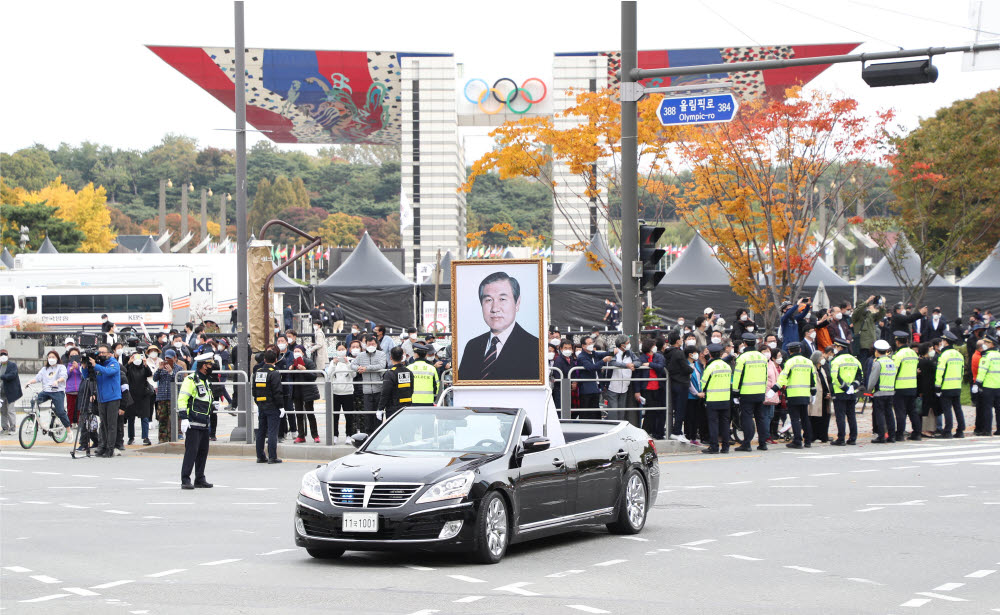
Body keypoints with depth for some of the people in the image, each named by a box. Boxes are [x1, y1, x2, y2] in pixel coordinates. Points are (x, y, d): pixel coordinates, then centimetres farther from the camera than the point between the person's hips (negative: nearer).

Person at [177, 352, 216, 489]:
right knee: (191, 451, -11)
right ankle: (185, 480, -9)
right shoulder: (191, 380, -10)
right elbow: (182, 399, -16)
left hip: (204, 425, 9)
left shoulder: (207, 381, 19)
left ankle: (200, 479, 18)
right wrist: (184, 418, -21)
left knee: (203, 452, 11)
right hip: (192, 424, -9)